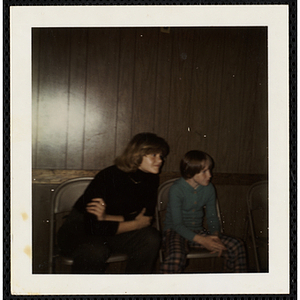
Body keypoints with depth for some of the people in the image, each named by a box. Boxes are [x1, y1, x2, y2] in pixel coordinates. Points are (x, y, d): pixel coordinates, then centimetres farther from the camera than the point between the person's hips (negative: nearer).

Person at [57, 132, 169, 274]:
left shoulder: (151, 179, -7)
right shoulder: (108, 177, -26)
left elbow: (146, 218, -9)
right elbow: (94, 227, -28)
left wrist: (107, 217, -23)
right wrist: (137, 223, -18)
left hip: (112, 229, 5)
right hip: (80, 230, -5)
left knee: (151, 238, -20)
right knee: (95, 251, -37)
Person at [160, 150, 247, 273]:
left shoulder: (209, 188, 1)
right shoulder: (176, 189, -16)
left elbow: (212, 217, 8)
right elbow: (177, 225, -16)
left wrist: (216, 236, -13)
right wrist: (202, 240, -26)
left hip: (198, 231, 6)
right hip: (175, 232, -5)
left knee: (236, 246, -12)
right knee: (176, 258, -39)